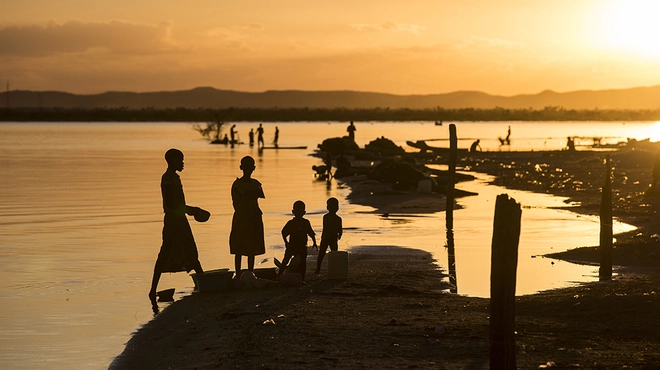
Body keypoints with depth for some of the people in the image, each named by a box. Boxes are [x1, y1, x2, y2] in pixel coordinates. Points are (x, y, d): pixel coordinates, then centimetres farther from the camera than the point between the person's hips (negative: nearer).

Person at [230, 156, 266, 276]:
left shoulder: (256, 184, 10)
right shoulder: (237, 184, -6)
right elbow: (236, 204, -8)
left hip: (254, 220, 5)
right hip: (241, 220, -5)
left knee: (252, 249, 9)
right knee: (239, 250, -3)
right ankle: (238, 276, 0)